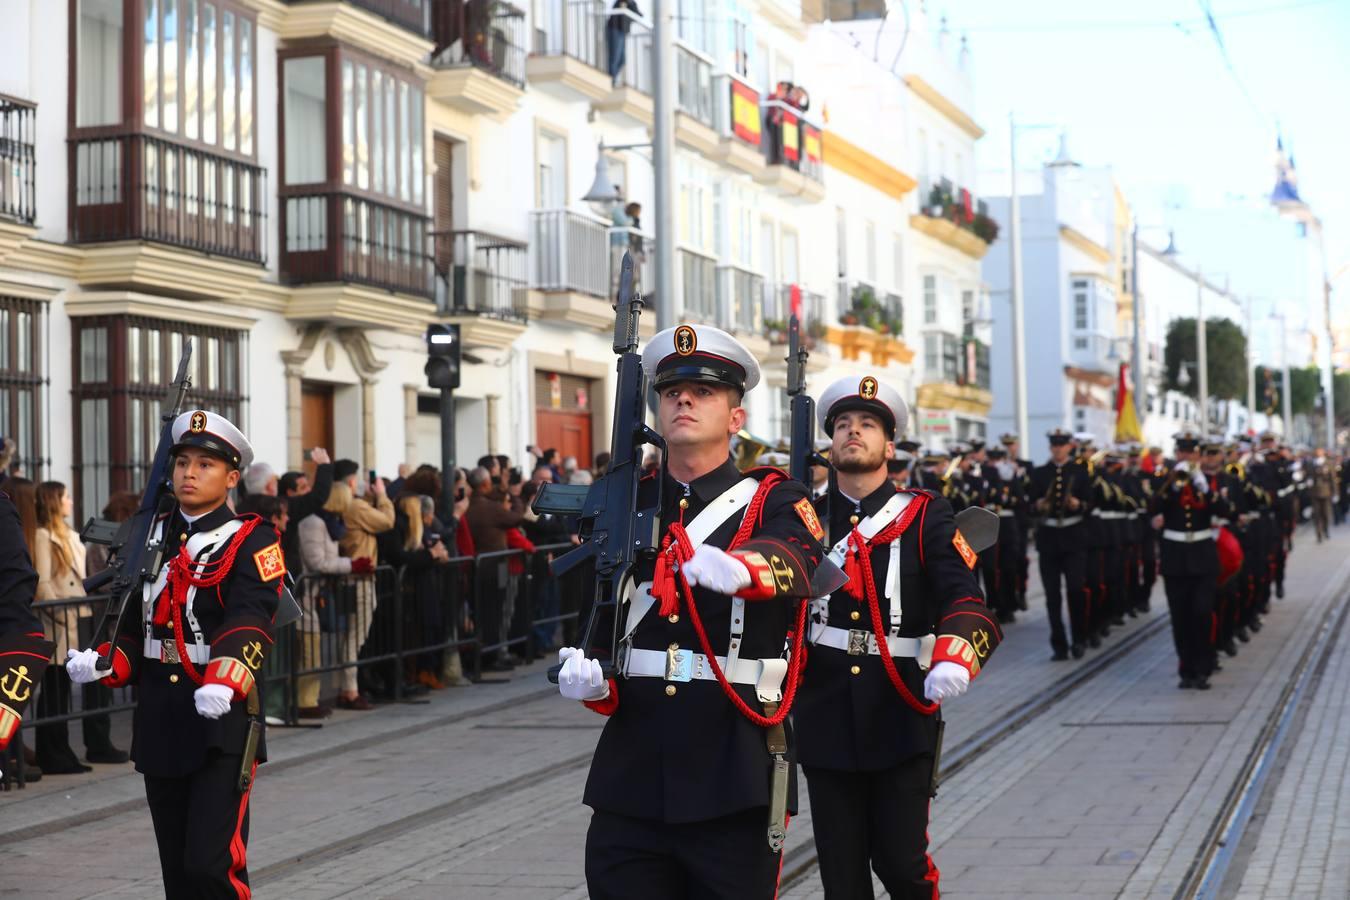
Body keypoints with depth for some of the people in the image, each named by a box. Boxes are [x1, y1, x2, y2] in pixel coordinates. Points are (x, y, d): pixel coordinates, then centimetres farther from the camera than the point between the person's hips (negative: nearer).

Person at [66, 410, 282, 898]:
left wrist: (224, 682, -38)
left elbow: (249, 623, -20)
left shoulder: (251, 541, -6)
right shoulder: (151, 537, 12)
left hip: (222, 717, -6)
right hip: (158, 720, 6)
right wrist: (102, 664, -8)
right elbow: (133, 625, 13)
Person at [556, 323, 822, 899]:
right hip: (630, 778, 3)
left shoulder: (774, 503, 1)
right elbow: (595, 624, 14)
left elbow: (794, 558, -23)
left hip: (732, 785, -3)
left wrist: (738, 567, -45)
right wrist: (586, 677, -9)